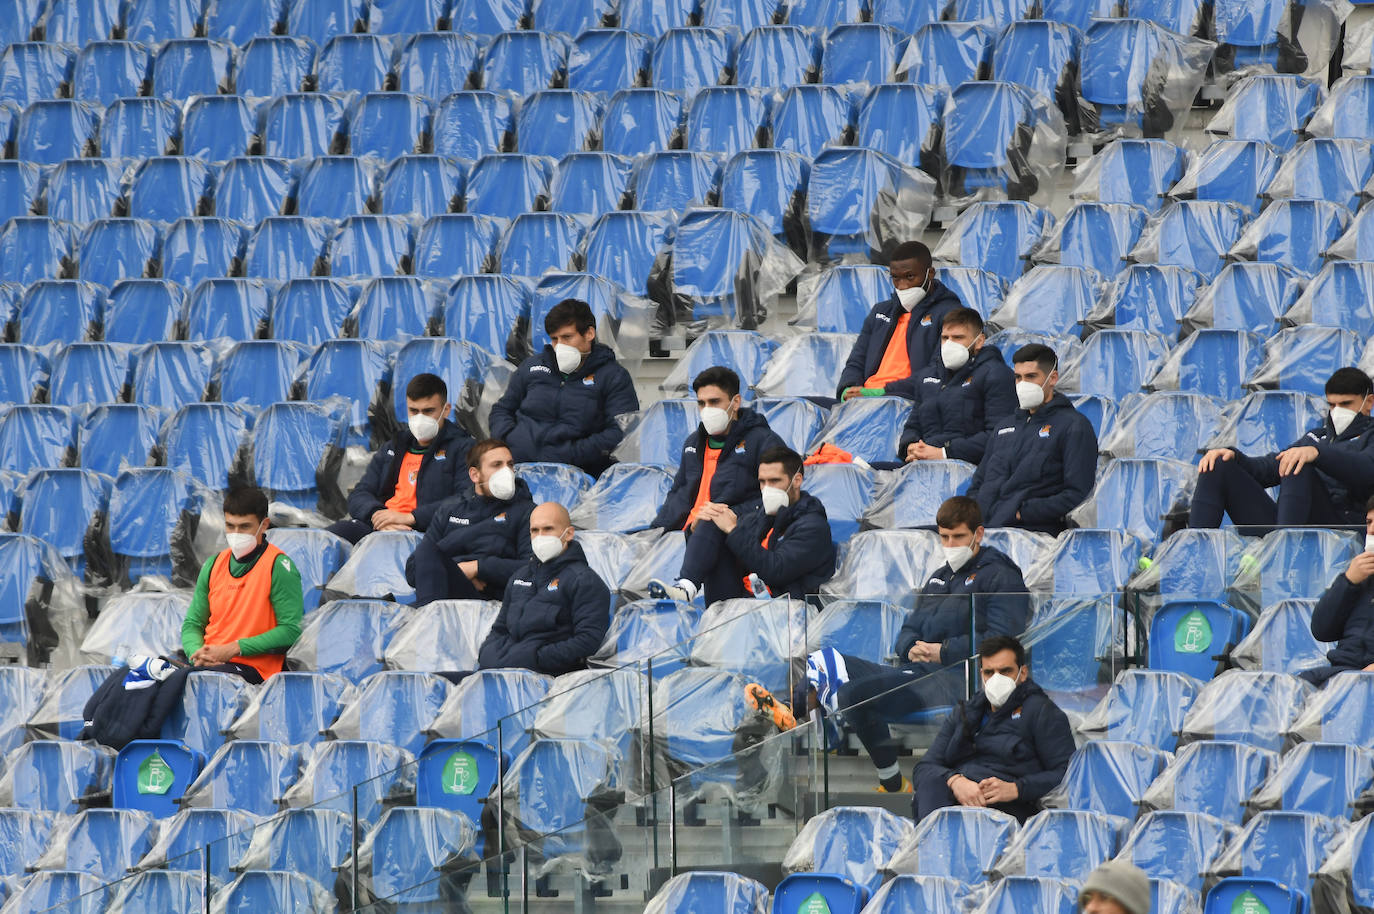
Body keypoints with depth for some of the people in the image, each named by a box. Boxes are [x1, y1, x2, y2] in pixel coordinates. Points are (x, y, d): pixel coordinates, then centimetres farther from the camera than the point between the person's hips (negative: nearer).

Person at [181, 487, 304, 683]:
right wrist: (197, 653, -5)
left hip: (254, 668, -5)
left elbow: (291, 630, -9)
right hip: (210, 663, 5)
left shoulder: (278, 567, -3)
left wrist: (233, 649, -14)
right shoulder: (213, 566, 16)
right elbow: (193, 623, 19)